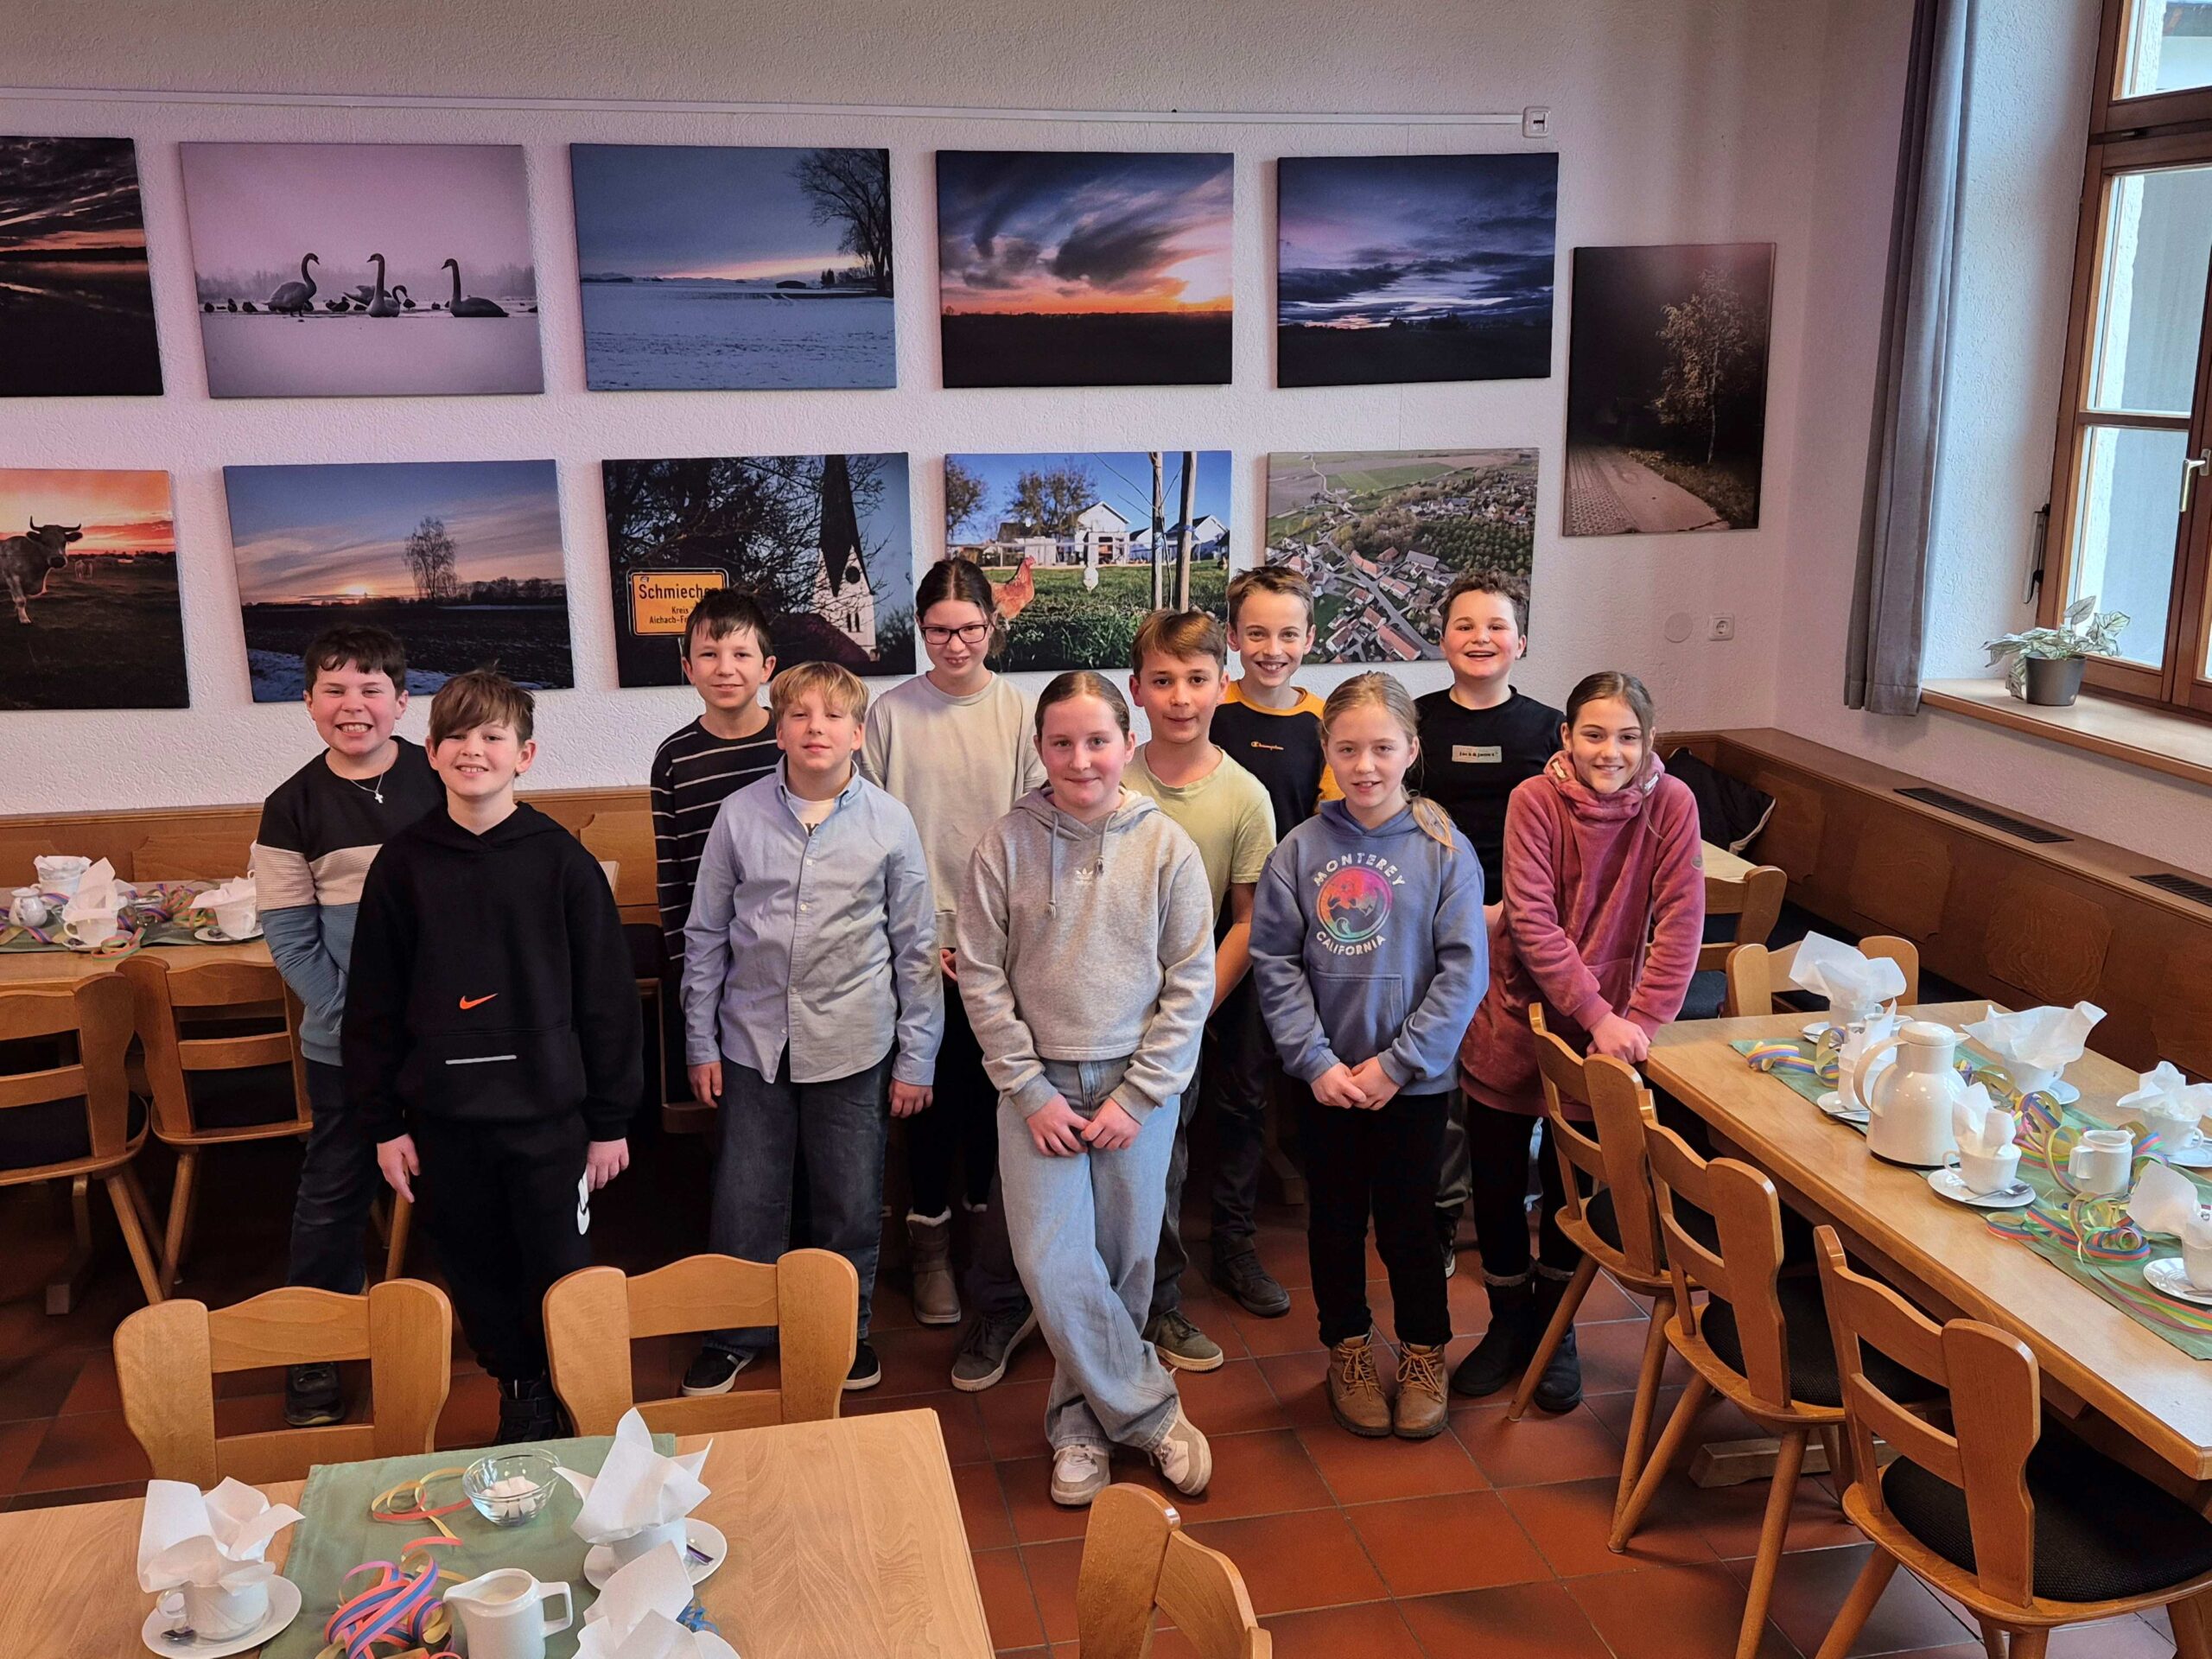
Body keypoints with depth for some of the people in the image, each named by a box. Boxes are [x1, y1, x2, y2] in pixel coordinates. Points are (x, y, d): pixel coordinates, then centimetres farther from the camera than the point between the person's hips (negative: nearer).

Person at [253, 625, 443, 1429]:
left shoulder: (438, 781, -2)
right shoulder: (293, 807, -3)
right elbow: (289, 935, -2)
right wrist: (356, 1014, -12)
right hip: (347, 1040, 0)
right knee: (334, 1194, 9)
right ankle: (313, 1357, 23)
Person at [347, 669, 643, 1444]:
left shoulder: (561, 858, -6)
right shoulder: (402, 864, 0)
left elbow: (607, 994, -3)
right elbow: (372, 1003, 5)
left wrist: (610, 1119, -2)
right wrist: (384, 1122, 3)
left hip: (547, 1113, -2)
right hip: (442, 1117, 2)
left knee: (560, 1277, 6)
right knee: (476, 1276, 13)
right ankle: (519, 1389, 34)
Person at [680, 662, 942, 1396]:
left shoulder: (889, 822, -5)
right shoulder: (740, 815, -3)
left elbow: (916, 945, 0)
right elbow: (705, 934, 5)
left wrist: (917, 1058, 0)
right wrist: (701, 1042, 5)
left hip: (853, 1046, -1)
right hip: (753, 1040, 1)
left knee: (850, 1207, 11)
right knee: (744, 1204, 9)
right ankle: (733, 1335, 29)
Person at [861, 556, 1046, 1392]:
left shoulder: (1021, 712, -1)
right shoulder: (890, 713, -2)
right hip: (918, 941, 0)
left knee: (990, 1093, 8)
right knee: (929, 1090, 7)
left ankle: (988, 1236, 28)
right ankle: (931, 1236, 25)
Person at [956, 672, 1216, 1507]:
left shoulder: (1166, 847, -4)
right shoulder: (1007, 844, -4)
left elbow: (1191, 984, -3)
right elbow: (980, 976, -3)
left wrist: (1136, 1097, -7)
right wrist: (1031, 1091, -7)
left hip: (1139, 1086, 0)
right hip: (1038, 1085, 0)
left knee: (1123, 1267, 8)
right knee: (1051, 1264, -7)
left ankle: (1082, 1421, 28)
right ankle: (1151, 1412, 11)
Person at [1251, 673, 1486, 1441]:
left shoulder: (1445, 851, -8)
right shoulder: (1300, 851, -5)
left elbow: (1464, 970, -9)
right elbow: (1274, 963, -4)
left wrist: (1397, 1062, -13)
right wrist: (1315, 1060, -12)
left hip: (1414, 1080, -1)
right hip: (1327, 1080, 2)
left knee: (1409, 1222, 11)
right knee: (1336, 1220, 15)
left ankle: (1423, 1355, 33)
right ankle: (1349, 1353, 35)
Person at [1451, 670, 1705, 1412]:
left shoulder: (1670, 804, -10)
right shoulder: (1535, 801, -14)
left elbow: (1679, 920, -12)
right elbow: (1532, 921, -19)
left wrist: (1639, 1021, -21)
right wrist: (1599, 1015, -25)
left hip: (1603, 1031, 0)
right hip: (1514, 1022, 0)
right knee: (1496, 1181, 10)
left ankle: (1554, 1328, 35)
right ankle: (1509, 1323, 33)